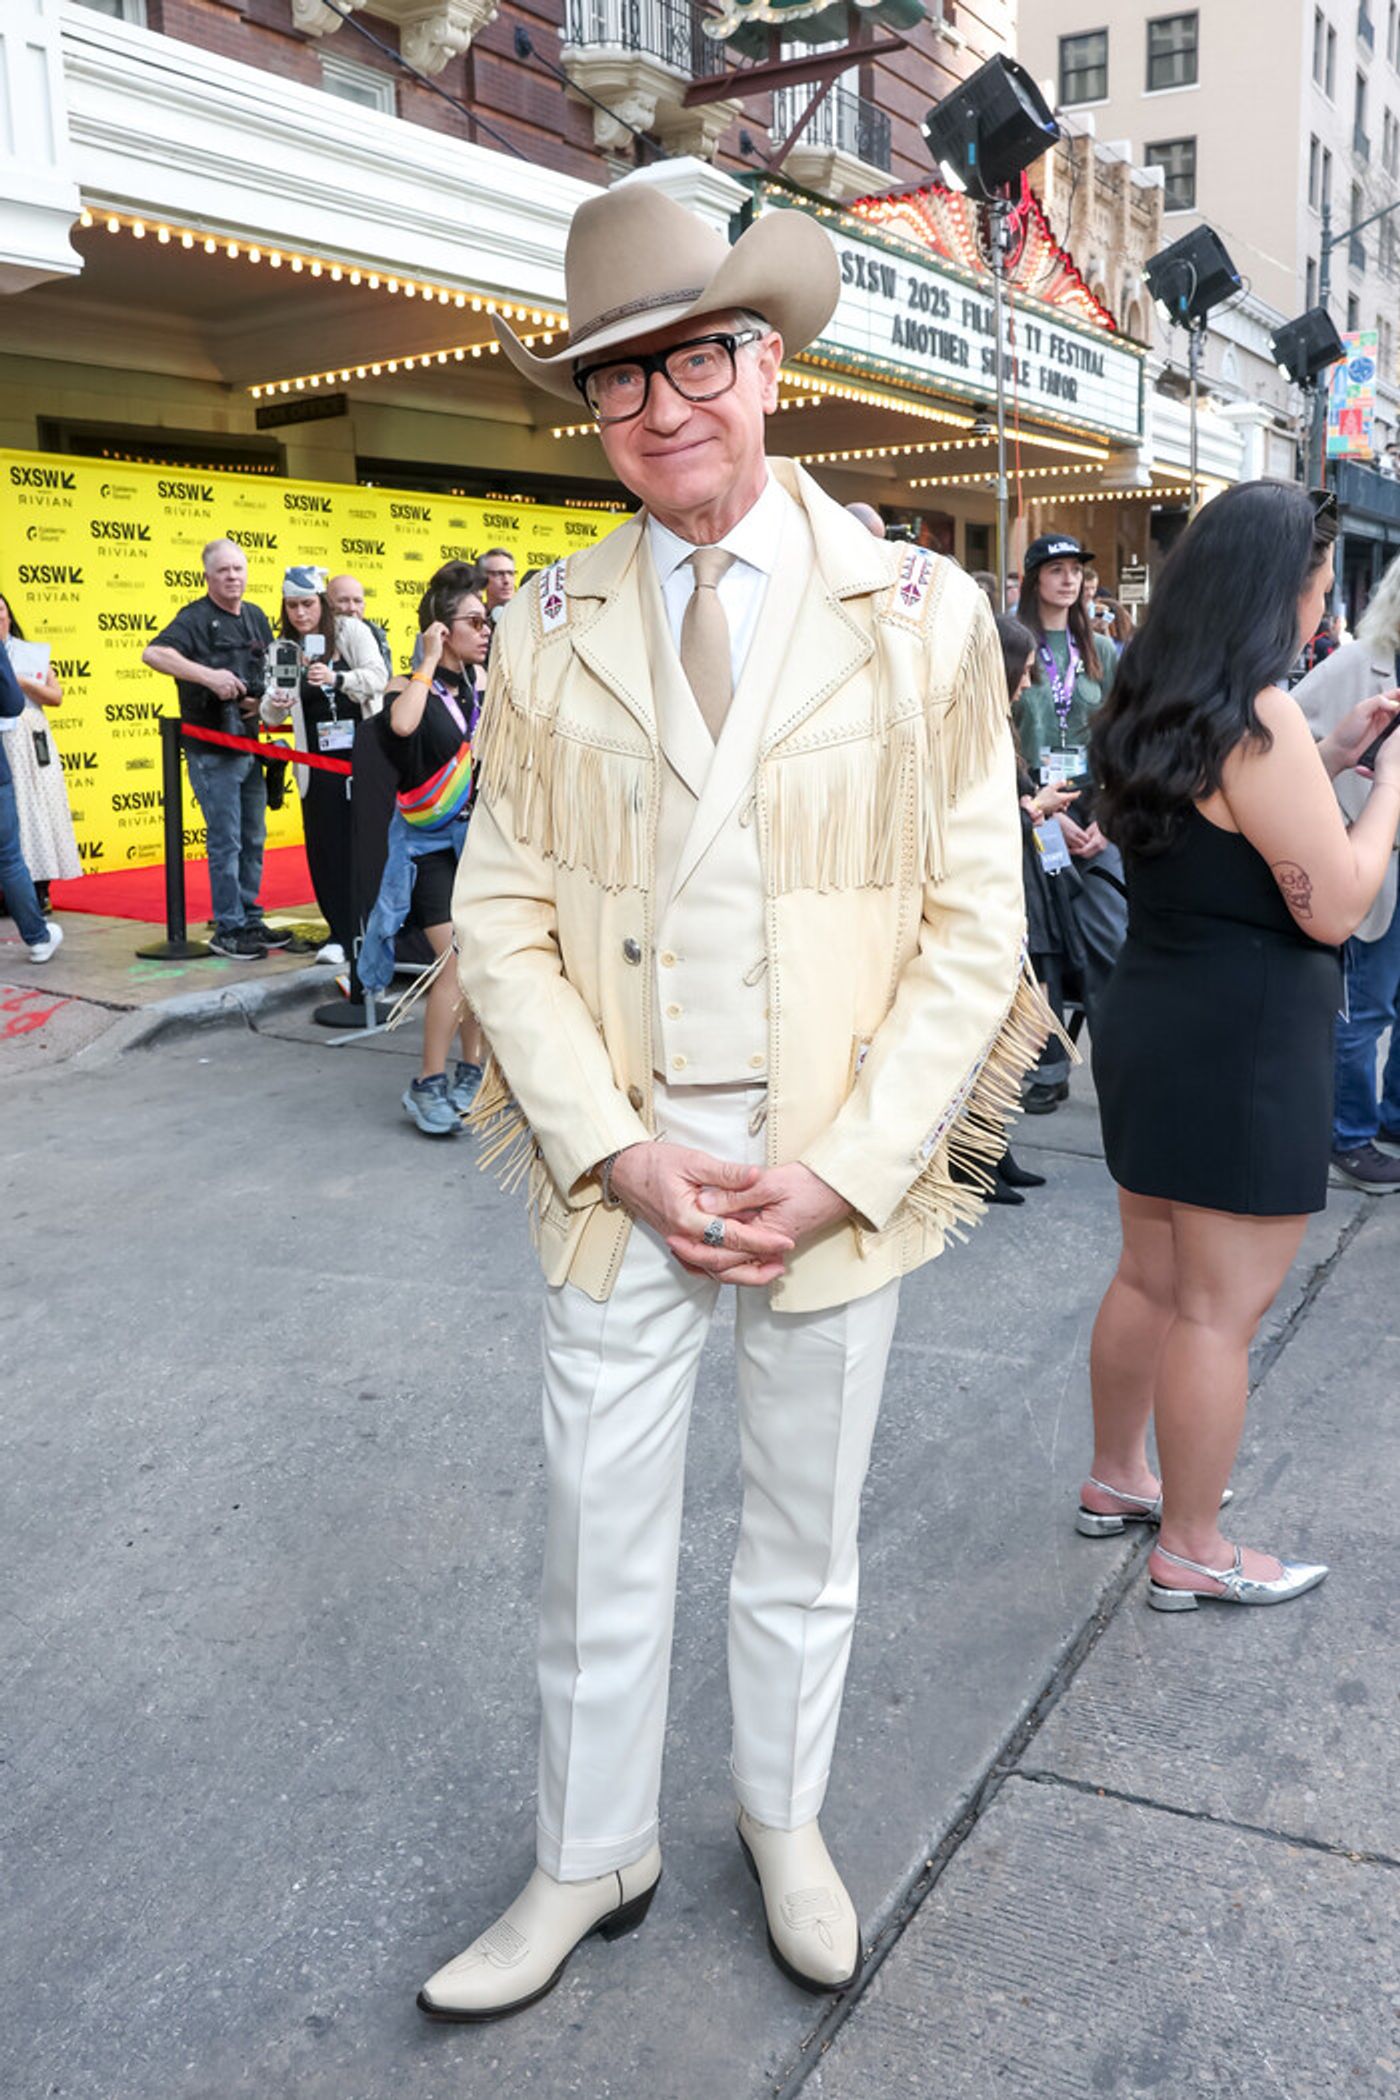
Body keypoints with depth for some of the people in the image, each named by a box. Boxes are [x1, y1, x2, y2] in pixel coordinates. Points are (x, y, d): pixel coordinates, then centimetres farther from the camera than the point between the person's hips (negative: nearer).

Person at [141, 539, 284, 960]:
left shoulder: (256, 617, 10)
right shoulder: (196, 618, -12)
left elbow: (271, 671, 19)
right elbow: (153, 654, -27)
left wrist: (264, 699, -3)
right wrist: (208, 676, -36)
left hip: (248, 746, 7)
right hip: (212, 751, -7)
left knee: (253, 839, 14)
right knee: (226, 842, -3)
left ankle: (251, 921, 25)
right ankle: (228, 930, 5)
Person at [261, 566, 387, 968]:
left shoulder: (352, 631, 0)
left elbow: (377, 677, -13)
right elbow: (272, 717, 4)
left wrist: (336, 678, -30)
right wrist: (274, 705, -20)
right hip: (318, 763, 3)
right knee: (324, 846, -2)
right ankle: (342, 933, 5)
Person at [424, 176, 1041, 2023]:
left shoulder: (921, 614, -2)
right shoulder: (550, 630, 3)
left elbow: (976, 922, -4)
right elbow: (502, 912, 1)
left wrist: (842, 1170, -12)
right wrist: (622, 1152, -11)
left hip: (840, 1161, 0)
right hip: (621, 1157, 1)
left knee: (806, 1528, 16)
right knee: (599, 1531, 10)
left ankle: (785, 1820, 41)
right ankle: (592, 1860, 34)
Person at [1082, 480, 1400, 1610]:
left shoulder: (1155, 708, 9)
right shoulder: (1258, 716, -19)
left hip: (1151, 1020, 9)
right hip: (1243, 1049, -9)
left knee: (1151, 1276, 21)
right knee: (1222, 1308, 3)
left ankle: (1118, 1478, 37)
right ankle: (1192, 1551, 17)